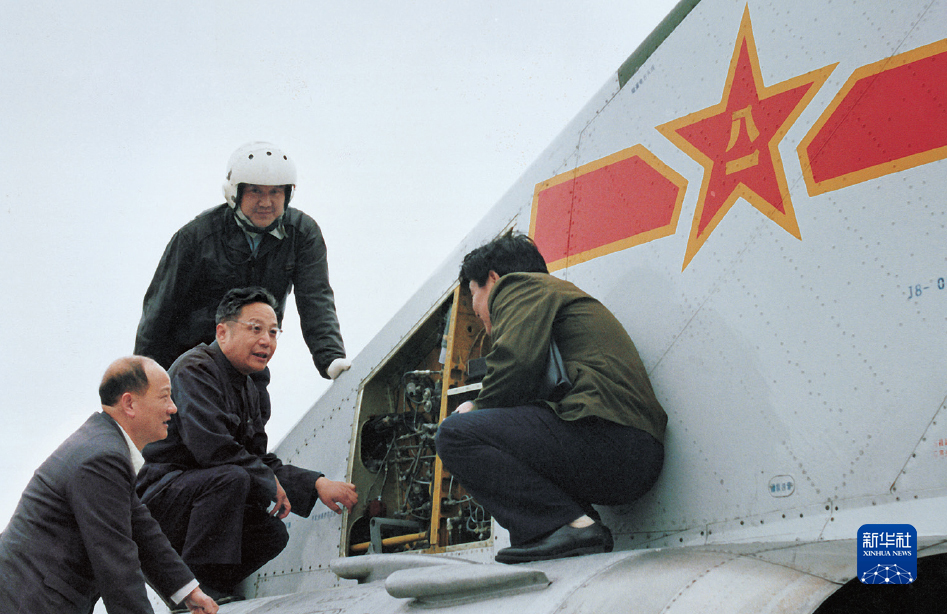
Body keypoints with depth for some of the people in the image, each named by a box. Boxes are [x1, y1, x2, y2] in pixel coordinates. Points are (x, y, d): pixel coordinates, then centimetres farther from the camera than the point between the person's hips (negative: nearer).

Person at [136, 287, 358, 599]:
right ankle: (198, 584, -26)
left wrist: (318, 485, -1)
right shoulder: (194, 370, -16)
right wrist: (269, 483, -15)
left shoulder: (252, 394, 15)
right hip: (154, 496, -9)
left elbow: (261, 461, 13)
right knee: (231, 477, -32)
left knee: (272, 533, 0)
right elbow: (211, 447, -27)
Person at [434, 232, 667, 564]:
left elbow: (515, 365, -11)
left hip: (606, 434, -10)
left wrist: (477, 410, 5)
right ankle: (581, 522, 6)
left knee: (456, 434, -10)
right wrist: (478, 410, 19)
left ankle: (573, 525, -19)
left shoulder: (519, 286, 7)